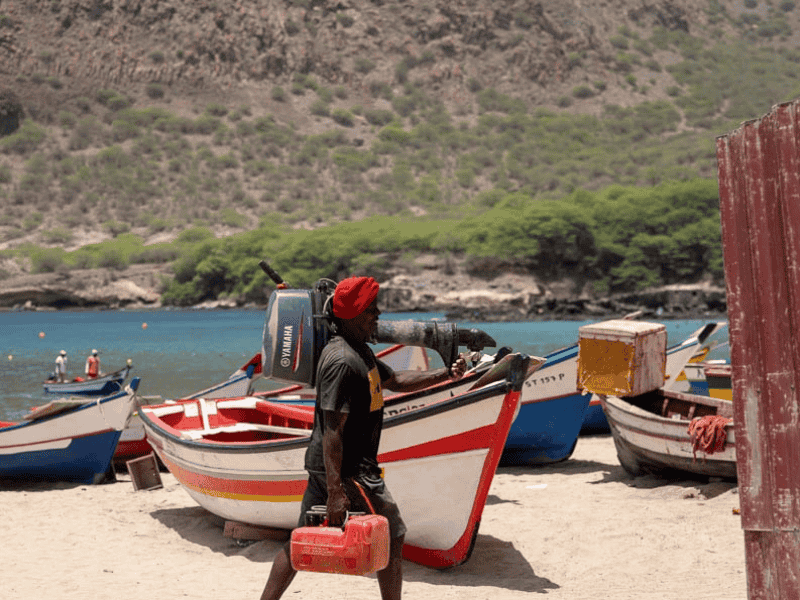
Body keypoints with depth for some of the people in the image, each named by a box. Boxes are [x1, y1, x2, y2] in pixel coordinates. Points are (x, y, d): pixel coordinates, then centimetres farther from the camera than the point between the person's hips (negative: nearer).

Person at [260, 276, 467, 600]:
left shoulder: (359, 351, 12)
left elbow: (394, 380, 28)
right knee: (392, 537, 3)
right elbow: (332, 431, -24)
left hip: (323, 466, 10)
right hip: (349, 470, -10)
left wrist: (445, 374, 18)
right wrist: (335, 491, -26)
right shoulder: (341, 360, -21)